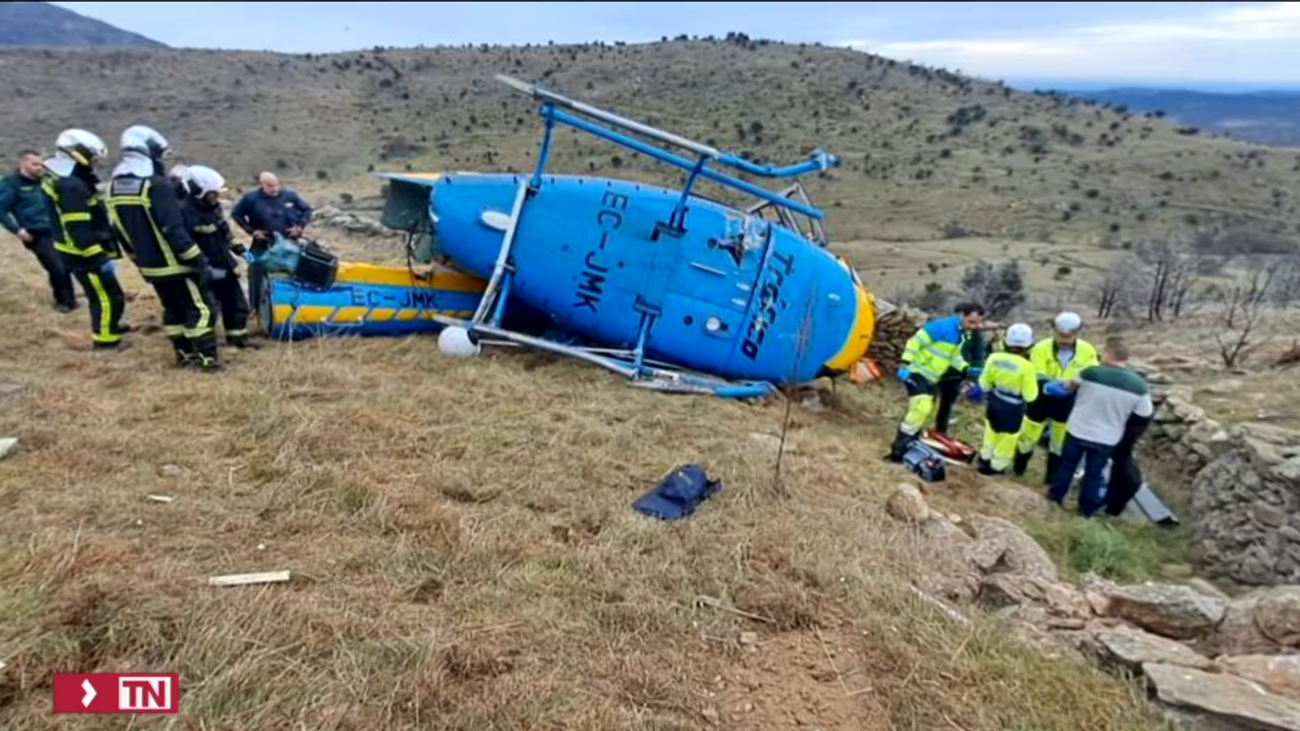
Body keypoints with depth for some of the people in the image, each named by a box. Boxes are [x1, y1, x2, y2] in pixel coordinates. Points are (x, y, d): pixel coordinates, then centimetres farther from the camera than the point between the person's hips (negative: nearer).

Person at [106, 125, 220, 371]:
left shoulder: (114, 186, 8)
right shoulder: (156, 185, -20)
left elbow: (119, 229, 14)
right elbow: (174, 229, -23)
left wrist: (138, 257, 24)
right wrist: (199, 259, -19)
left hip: (148, 264, 8)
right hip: (173, 262, -8)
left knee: (172, 308, 19)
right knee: (198, 308, -1)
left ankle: (184, 352, 25)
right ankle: (207, 357, -3)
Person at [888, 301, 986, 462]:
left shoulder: (961, 333, 8)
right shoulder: (942, 326, -20)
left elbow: (954, 356, 18)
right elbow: (915, 341, -23)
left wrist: (967, 369, 1)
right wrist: (905, 364, -29)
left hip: (931, 378, 10)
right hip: (917, 373, -10)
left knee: (926, 410, 15)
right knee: (921, 408, -21)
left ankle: (909, 445, 28)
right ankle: (898, 449, -16)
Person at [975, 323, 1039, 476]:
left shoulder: (994, 358, -13)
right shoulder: (1026, 366, -25)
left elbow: (984, 383, 1)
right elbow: (1030, 395, -17)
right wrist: (1034, 383, 1)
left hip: (994, 401, 5)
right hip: (1013, 407, -5)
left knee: (992, 430, 27)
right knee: (1007, 437, 16)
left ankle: (985, 459, 42)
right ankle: (996, 466, 29)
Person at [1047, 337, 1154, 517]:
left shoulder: (1091, 373, -21)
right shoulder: (1138, 385, -17)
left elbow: (1070, 385, 1)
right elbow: (1145, 414, -1)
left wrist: (1062, 387, 24)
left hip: (1078, 430, -1)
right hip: (1106, 439, 1)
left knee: (1067, 463, 21)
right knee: (1094, 473, 18)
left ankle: (1056, 494, 37)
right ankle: (1086, 508, 32)